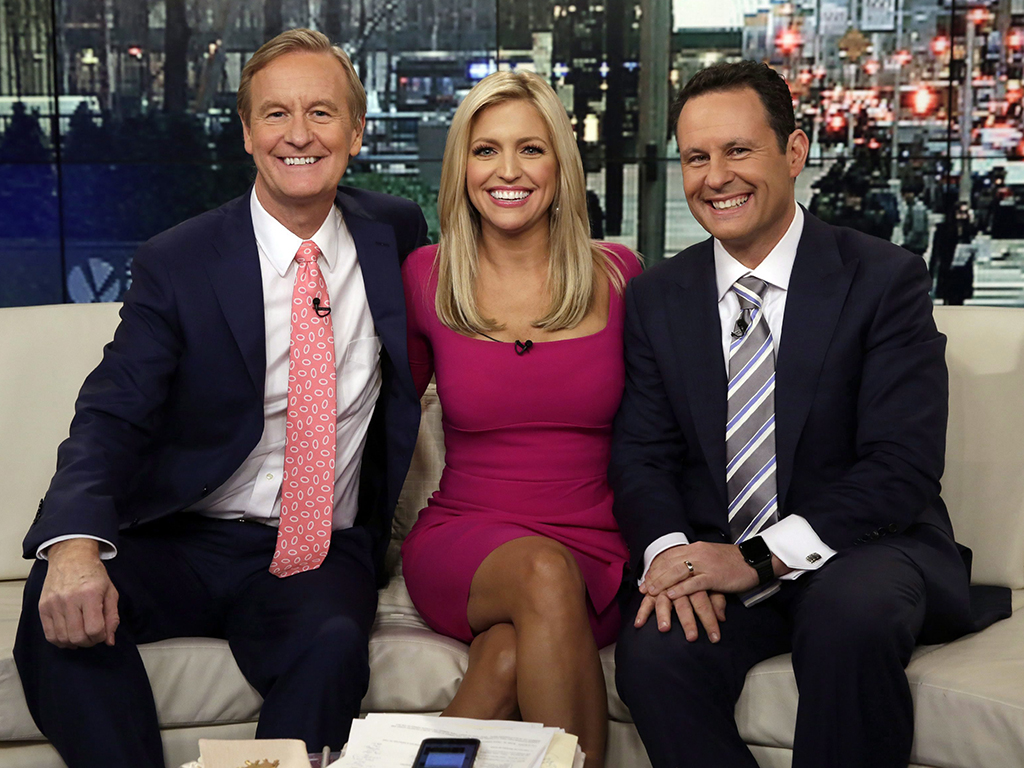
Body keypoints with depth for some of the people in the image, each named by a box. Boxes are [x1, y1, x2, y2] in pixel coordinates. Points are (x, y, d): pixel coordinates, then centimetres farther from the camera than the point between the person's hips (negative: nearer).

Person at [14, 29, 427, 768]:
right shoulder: (176, 263, -3)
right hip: (183, 543, 0)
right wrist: (75, 542, -33)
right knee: (62, 607, -30)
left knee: (332, 644, -34)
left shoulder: (395, 233, 6)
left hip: (324, 554, 1)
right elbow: (112, 417, -13)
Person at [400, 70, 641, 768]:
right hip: (463, 546, 0)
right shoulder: (426, 279, 4)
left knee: (512, 656, -33)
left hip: (596, 555, 0)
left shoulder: (617, 277, 4)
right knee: (544, 575, -34)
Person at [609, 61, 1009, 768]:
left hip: (863, 549, -2)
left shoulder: (886, 278, -4)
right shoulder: (656, 298, 9)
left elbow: (904, 465, -12)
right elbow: (641, 453, 6)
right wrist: (667, 550, -17)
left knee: (854, 611, -36)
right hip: (714, 559, 2)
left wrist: (763, 556, -22)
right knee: (653, 653, -28)